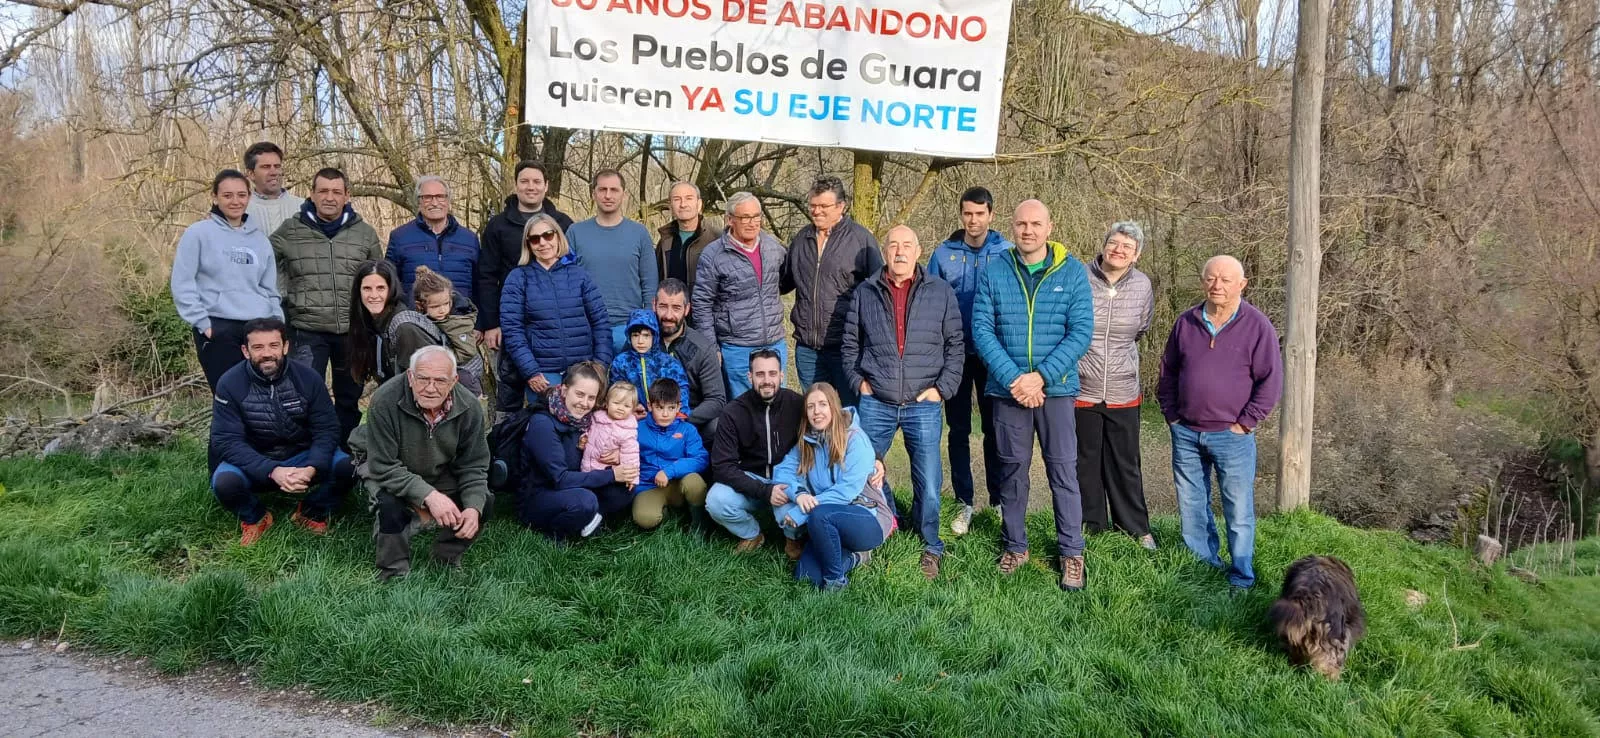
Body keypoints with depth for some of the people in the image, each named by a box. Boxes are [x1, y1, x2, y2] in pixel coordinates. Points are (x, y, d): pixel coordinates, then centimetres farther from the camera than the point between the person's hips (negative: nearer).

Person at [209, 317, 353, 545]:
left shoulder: (308, 378, -10)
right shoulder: (230, 384, -14)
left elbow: (326, 430, -11)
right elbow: (227, 441, -19)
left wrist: (311, 468, -31)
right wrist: (273, 471, -34)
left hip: (302, 457, 1)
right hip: (254, 464, -1)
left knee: (349, 467, -26)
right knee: (225, 482, -33)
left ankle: (311, 513, 6)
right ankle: (254, 517, 3)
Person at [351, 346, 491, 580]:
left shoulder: (470, 407, -20)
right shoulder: (385, 401, -32)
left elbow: (474, 466, -10)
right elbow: (383, 467, -30)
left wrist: (474, 507, -28)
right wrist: (428, 495, -41)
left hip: (441, 474, 3)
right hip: (386, 473, -3)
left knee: (483, 504, -17)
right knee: (390, 504, -35)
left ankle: (448, 561, 9)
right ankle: (394, 573, -9)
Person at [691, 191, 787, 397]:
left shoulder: (773, 247, 6)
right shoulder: (713, 255, -8)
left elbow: (785, 281, 23)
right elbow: (702, 305, -5)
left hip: (775, 344, 4)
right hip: (737, 350, -4)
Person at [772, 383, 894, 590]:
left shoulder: (854, 438, -13)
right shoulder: (806, 442, 6)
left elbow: (848, 489, -21)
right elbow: (784, 469, -2)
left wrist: (801, 512, -25)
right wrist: (798, 494, -26)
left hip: (868, 518, -6)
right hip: (831, 524, 6)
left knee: (819, 515, -35)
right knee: (805, 575, -16)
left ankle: (836, 580, -13)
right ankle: (853, 556, 10)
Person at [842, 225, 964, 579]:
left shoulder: (941, 293, 3)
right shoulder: (864, 294, 6)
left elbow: (956, 345, 5)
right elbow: (850, 344, 14)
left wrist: (942, 387, -3)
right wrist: (859, 381, 3)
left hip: (923, 405, -1)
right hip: (875, 404, 2)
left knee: (928, 484, 1)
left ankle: (931, 549, 20)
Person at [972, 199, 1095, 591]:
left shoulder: (1072, 272, -1)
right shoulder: (994, 272, 1)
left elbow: (1081, 332, -6)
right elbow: (982, 329, -4)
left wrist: (1040, 377, -15)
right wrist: (1013, 378, -14)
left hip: (1055, 387, -1)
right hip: (1008, 389, 1)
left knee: (1063, 469, 0)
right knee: (1011, 468, 10)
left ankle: (1072, 553, 11)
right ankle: (1014, 545, 24)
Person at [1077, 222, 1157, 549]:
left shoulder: (1142, 286, -2)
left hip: (1123, 393, 2)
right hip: (1081, 390, -2)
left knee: (1125, 464, 12)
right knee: (1086, 462, 12)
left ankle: (1136, 528, 26)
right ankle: (1092, 525, 27)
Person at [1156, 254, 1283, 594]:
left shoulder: (1257, 326, -6)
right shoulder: (1186, 322, 5)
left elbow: (1271, 381, -6)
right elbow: (1168, 371, 15)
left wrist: (1245, 423, -9)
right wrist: (1171, 414, 8)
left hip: (1232, 436, -4)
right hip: (1185, 433, 4)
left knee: (1239, 512, 2)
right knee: (1191, 508, 13)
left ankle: (1241, 580, 14)